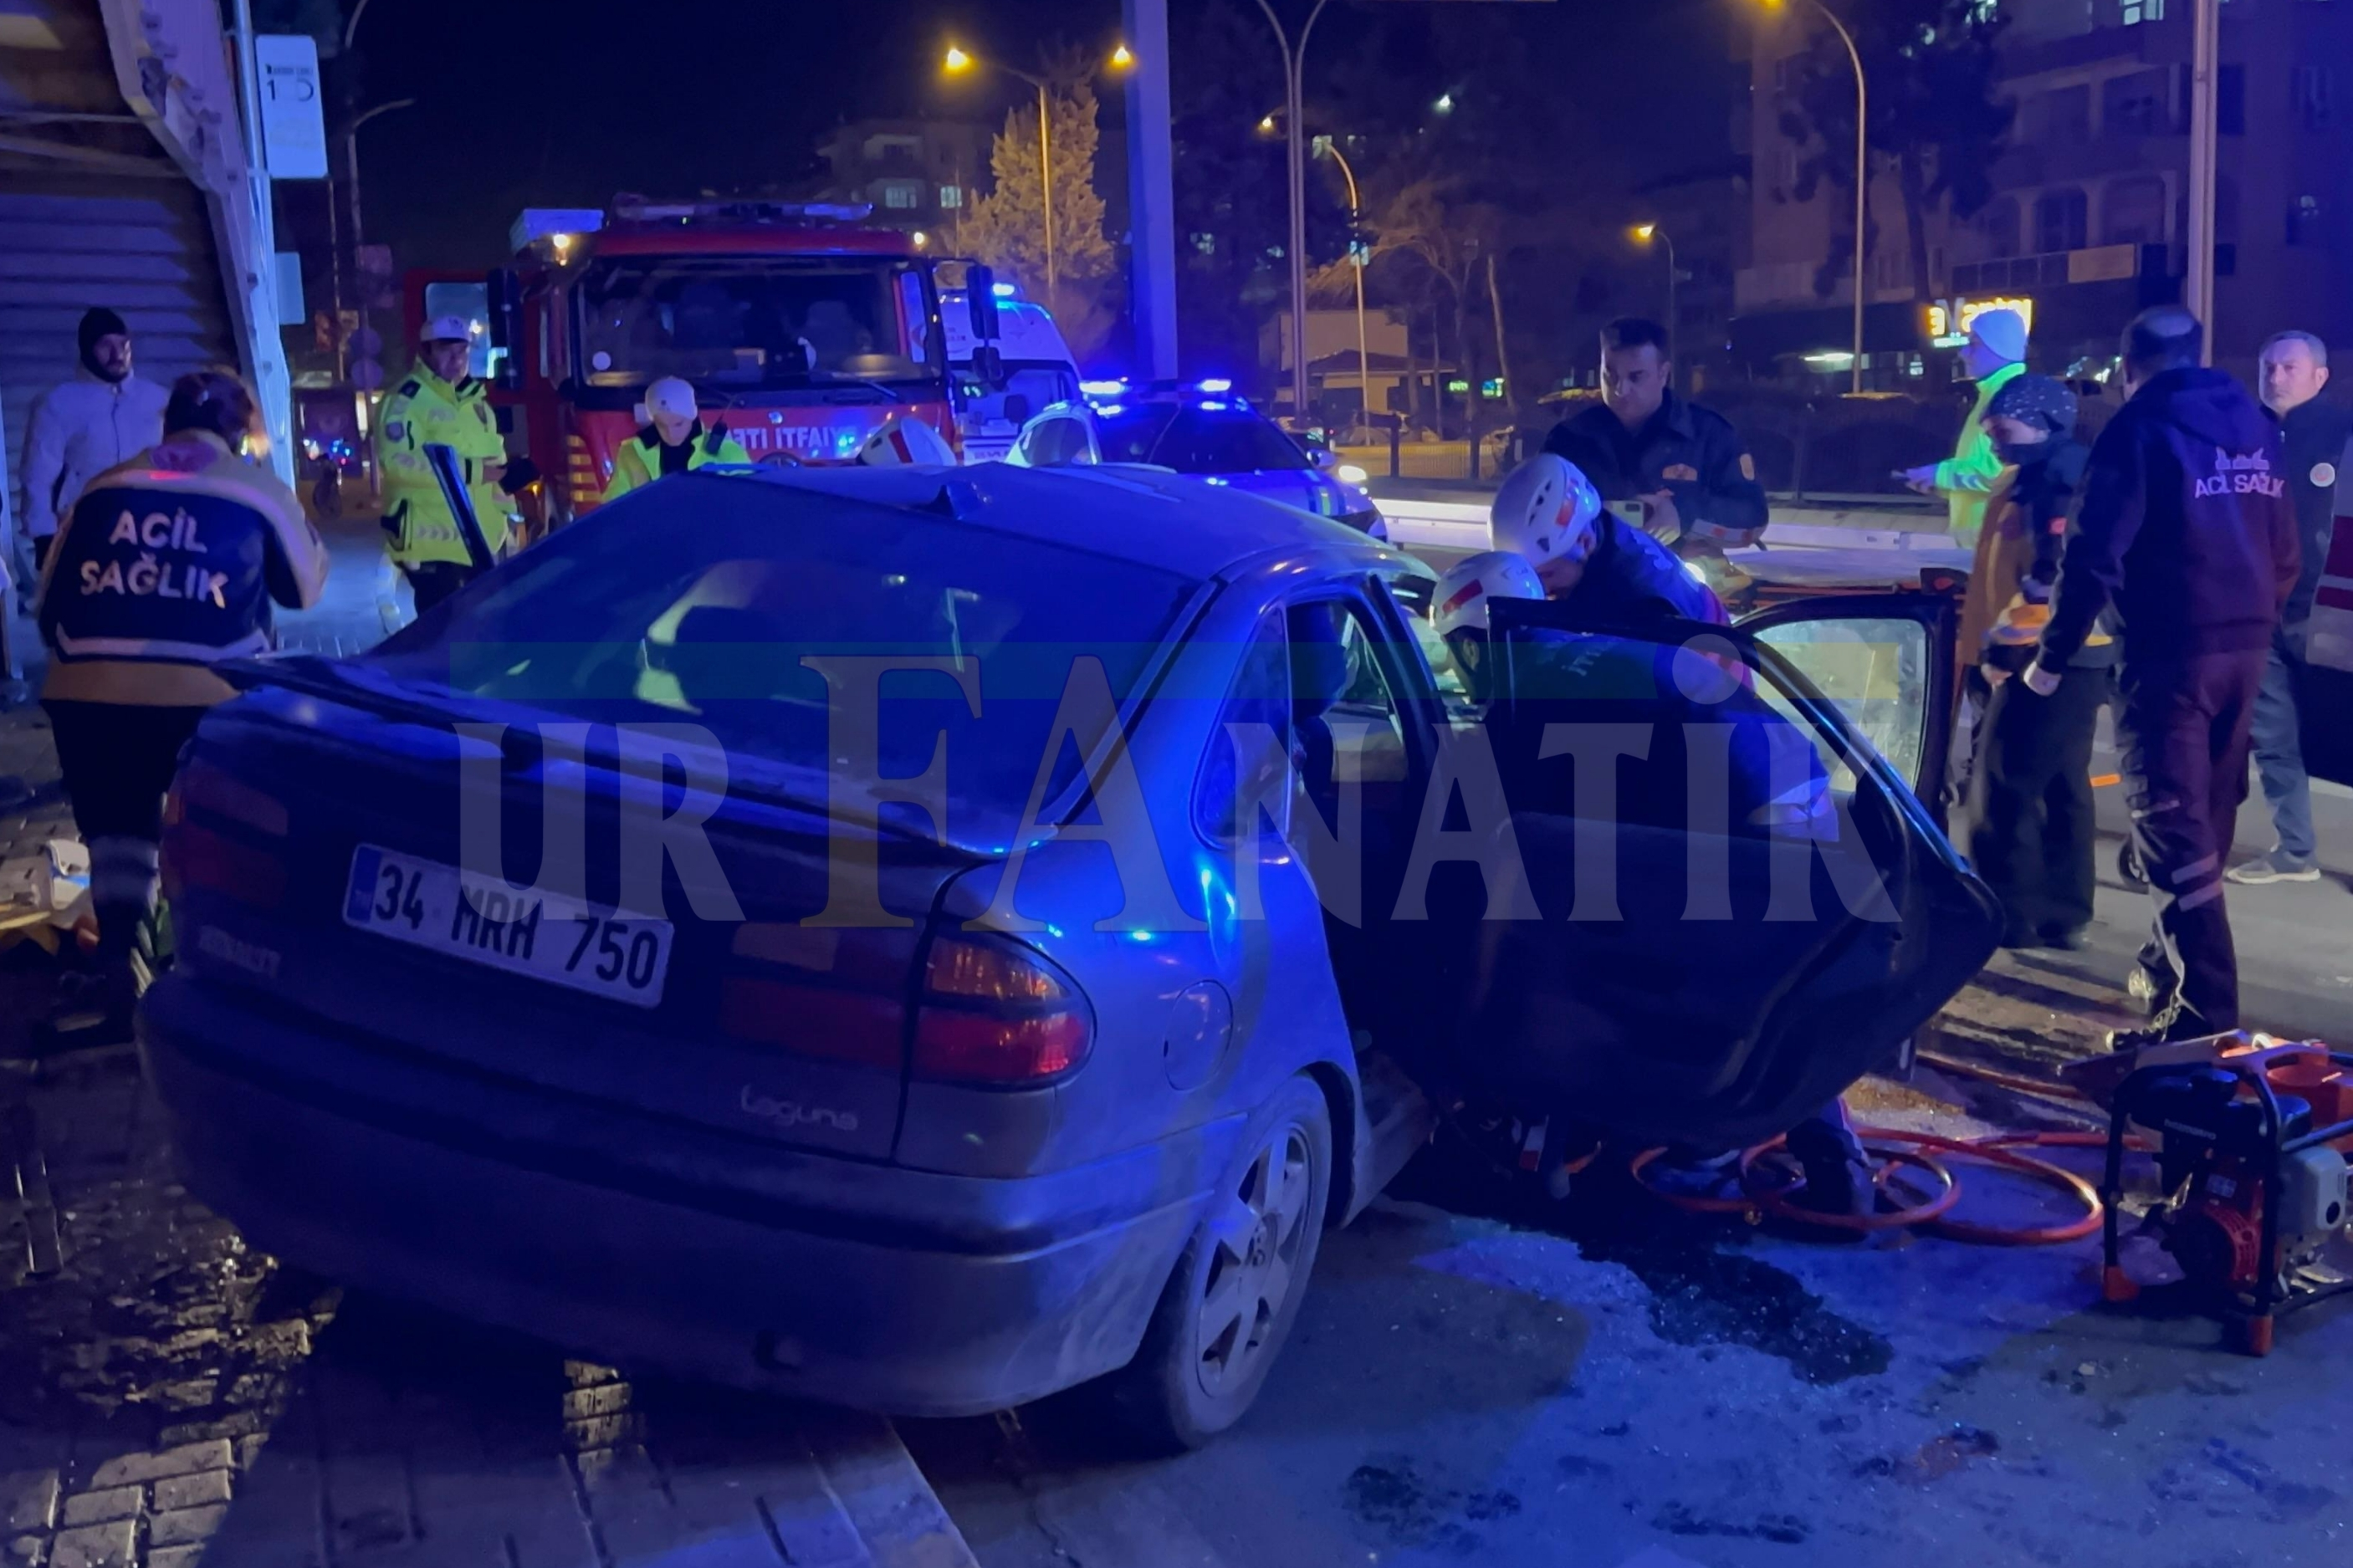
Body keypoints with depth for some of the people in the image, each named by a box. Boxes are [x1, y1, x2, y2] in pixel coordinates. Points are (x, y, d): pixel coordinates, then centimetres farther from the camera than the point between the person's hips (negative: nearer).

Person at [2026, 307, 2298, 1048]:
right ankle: (2173, 966, 32)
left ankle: (2205, 1012, -11)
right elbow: (2285, 551, 16)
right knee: (2205, 824, 18)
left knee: (2174, 832, -7)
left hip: (2171, 648, -7)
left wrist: (2053, 656, -8)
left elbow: (2095, 554, -14)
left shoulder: (2142, 428, -7)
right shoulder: (2257, 426, 14)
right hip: (2247, 647, 8)